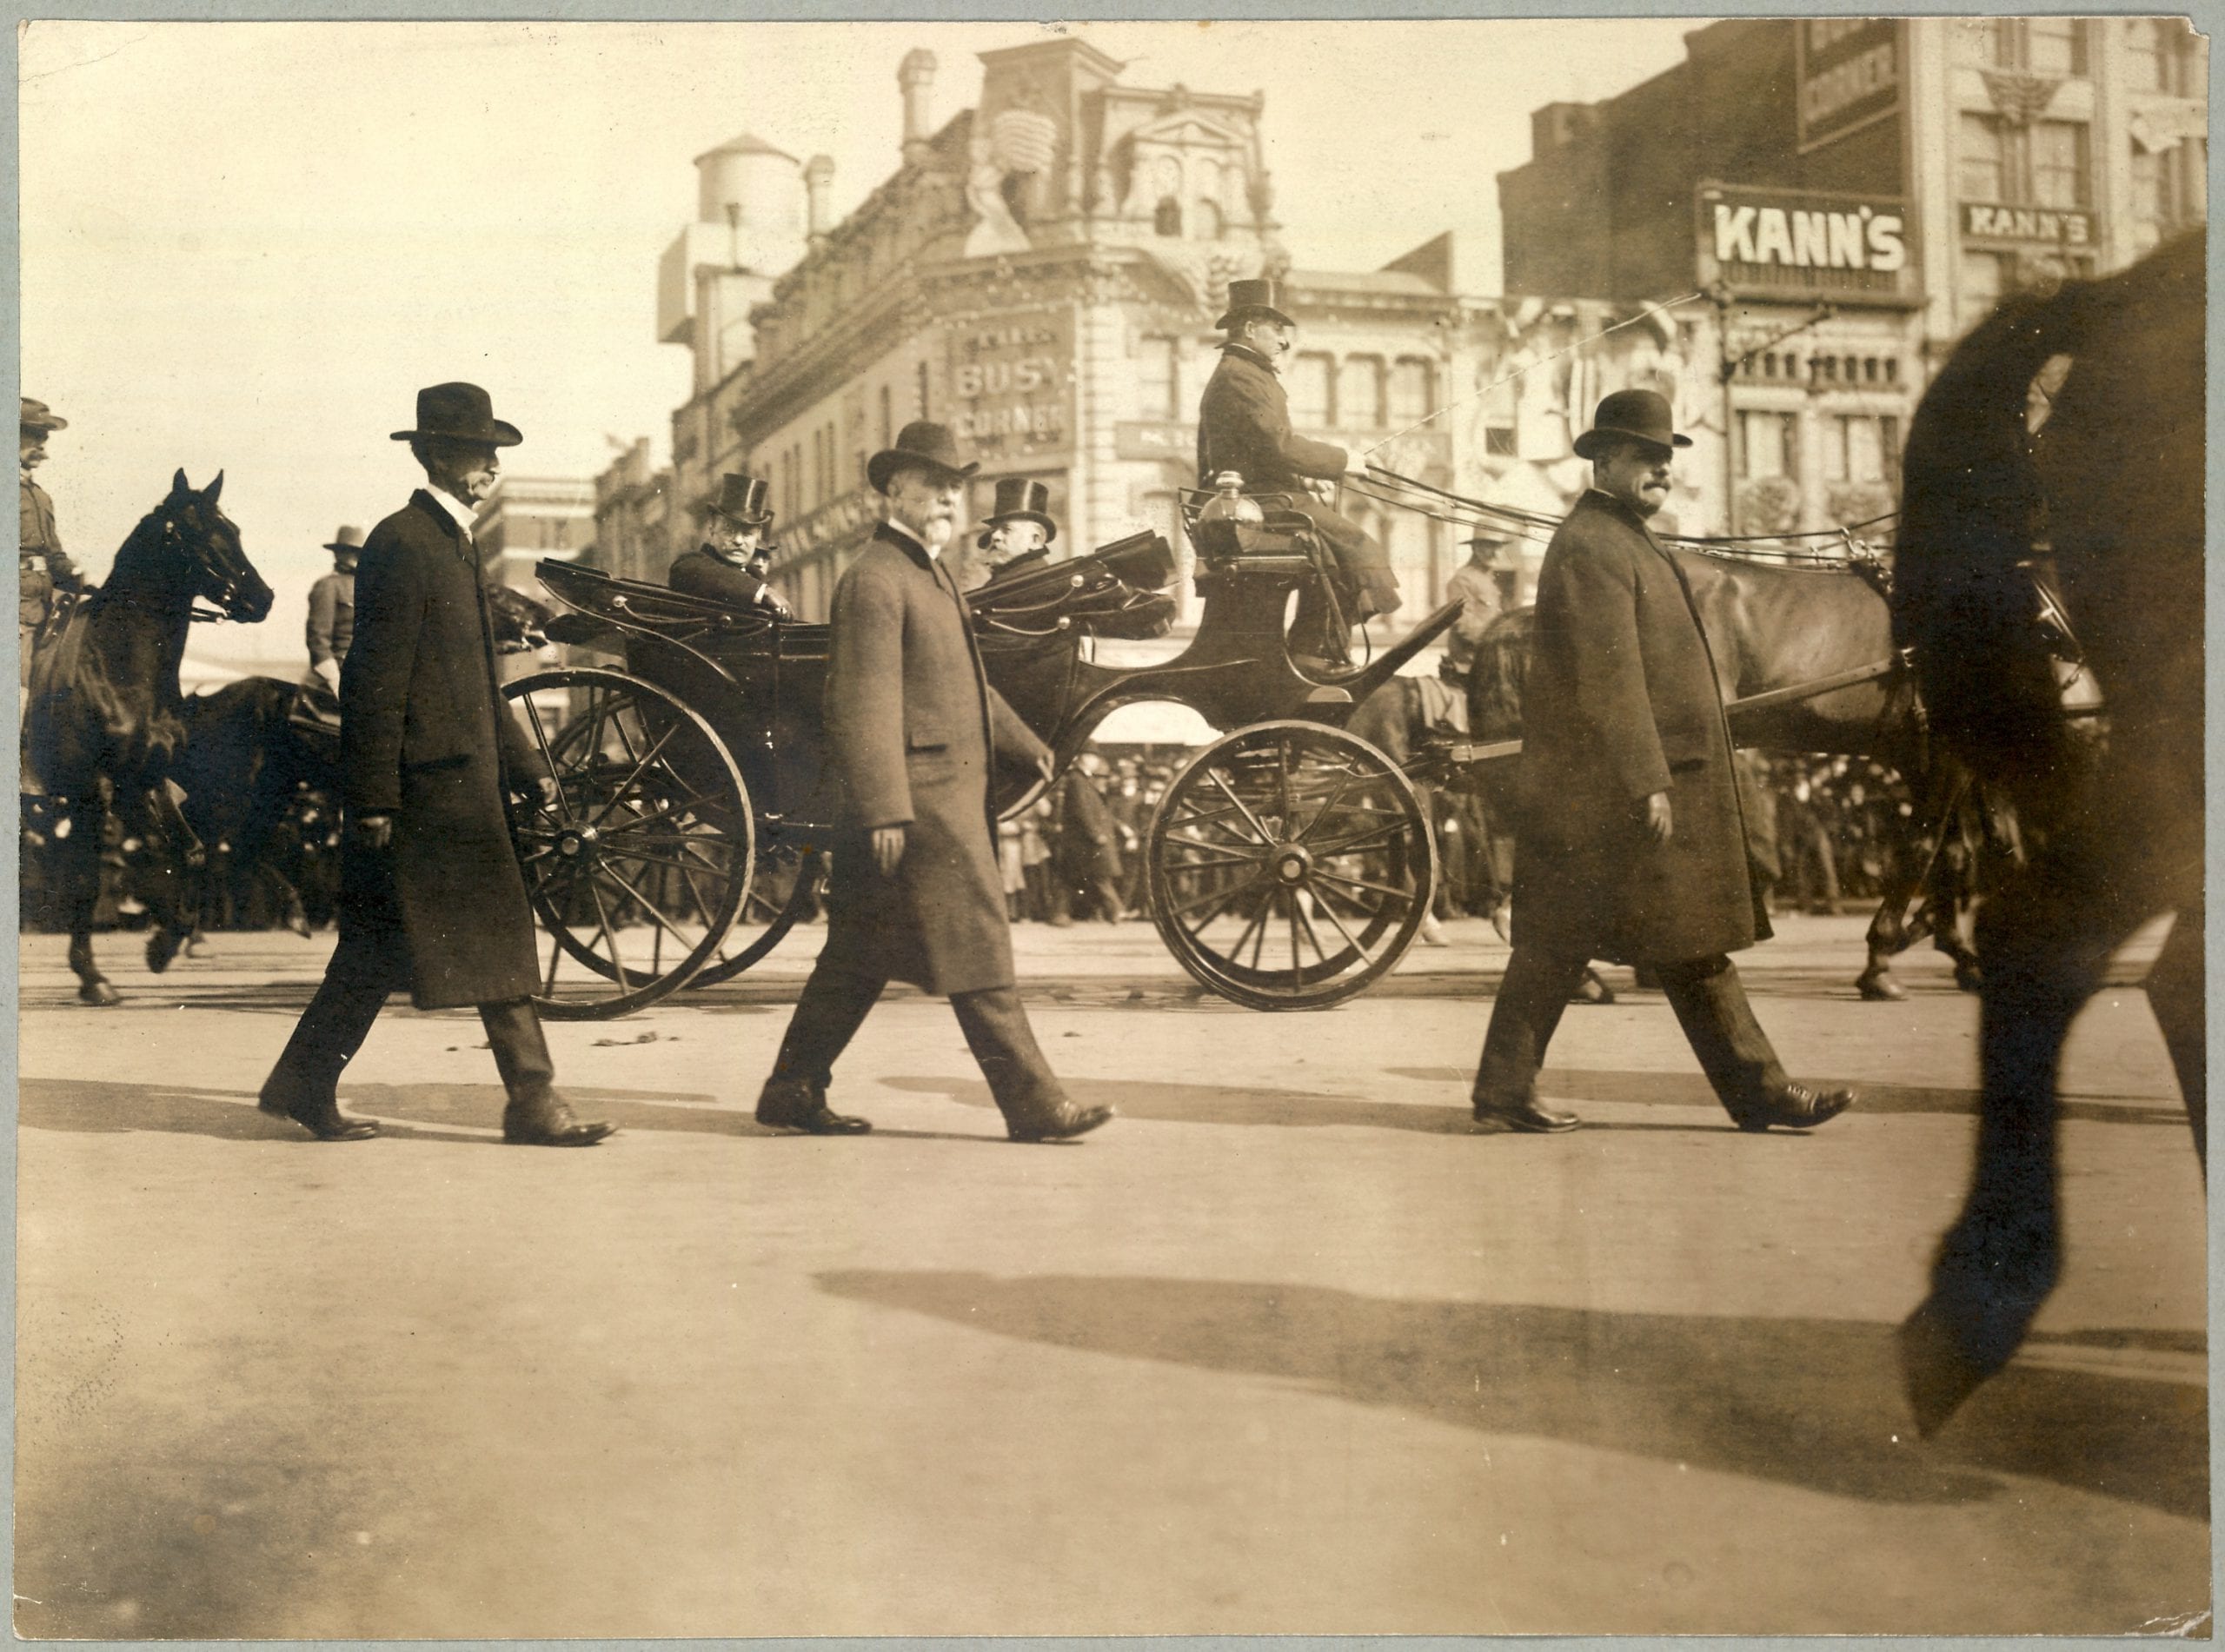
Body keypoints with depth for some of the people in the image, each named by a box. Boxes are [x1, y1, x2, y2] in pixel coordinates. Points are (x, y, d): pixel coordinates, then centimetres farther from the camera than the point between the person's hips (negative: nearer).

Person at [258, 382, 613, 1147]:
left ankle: (303, 1085, 20)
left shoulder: (453, 541, 18)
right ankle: (533, 1103, 1)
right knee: (495, 941, -6)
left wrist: (526, 767, 19)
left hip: (464, 777, 10)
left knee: (380, 946, 13)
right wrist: (375, 798, -19)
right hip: (431, 782, -10)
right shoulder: (402, 544, -13)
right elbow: (374, 681, -17)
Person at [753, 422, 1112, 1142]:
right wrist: (885, 811, -23)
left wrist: (1026, 744, 33)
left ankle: (793, 1091, 19)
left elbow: (964, 679, 31)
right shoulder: (875, 579, -12)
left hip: (954, 790, 10)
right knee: (977, 948, -6)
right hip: (918, 795, -10)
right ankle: (1032, 1104, -1)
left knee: (859, 956, 12)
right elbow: (867, 704, -19)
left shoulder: (930, 572, 20)